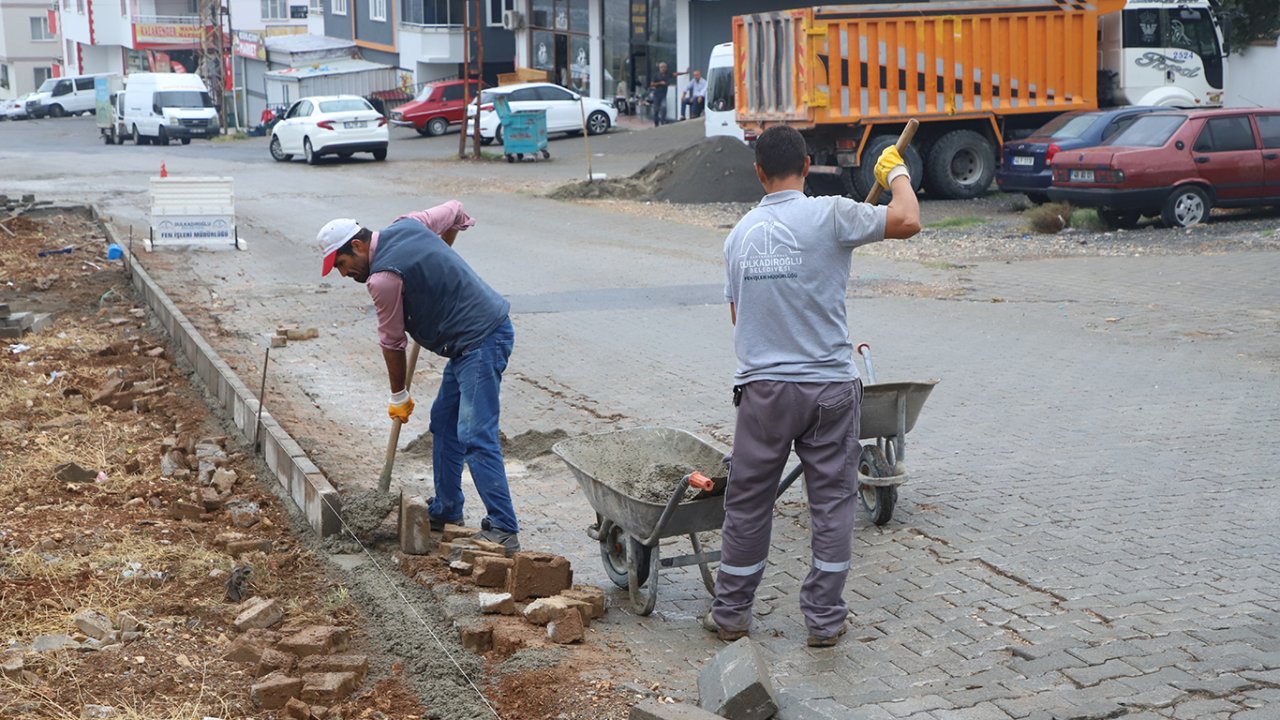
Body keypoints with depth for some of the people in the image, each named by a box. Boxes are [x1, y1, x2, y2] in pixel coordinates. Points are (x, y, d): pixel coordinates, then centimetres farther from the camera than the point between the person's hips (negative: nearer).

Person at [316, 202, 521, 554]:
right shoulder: (406, 225, 8)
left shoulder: (384, 278, -17)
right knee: (443, 422, 17)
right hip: (475, 338, 11)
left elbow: (392, 343, -5)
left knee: (475, 436, -15)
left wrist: (399, 397, 8)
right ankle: (446, 512, 26)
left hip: (480, 343, -11)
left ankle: (503, 529, -17)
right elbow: (456, 212, 23)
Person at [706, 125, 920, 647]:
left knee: (748, 502, 13)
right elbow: (907, 222, -14)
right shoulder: (828, 216, -10)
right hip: (829, 388, -3)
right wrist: (897, 175, 4)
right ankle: (824, 618, 13)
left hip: (762, 388, 3)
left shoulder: (740, 233, 6)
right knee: (831, 501, 8)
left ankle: (731, 613, 23)